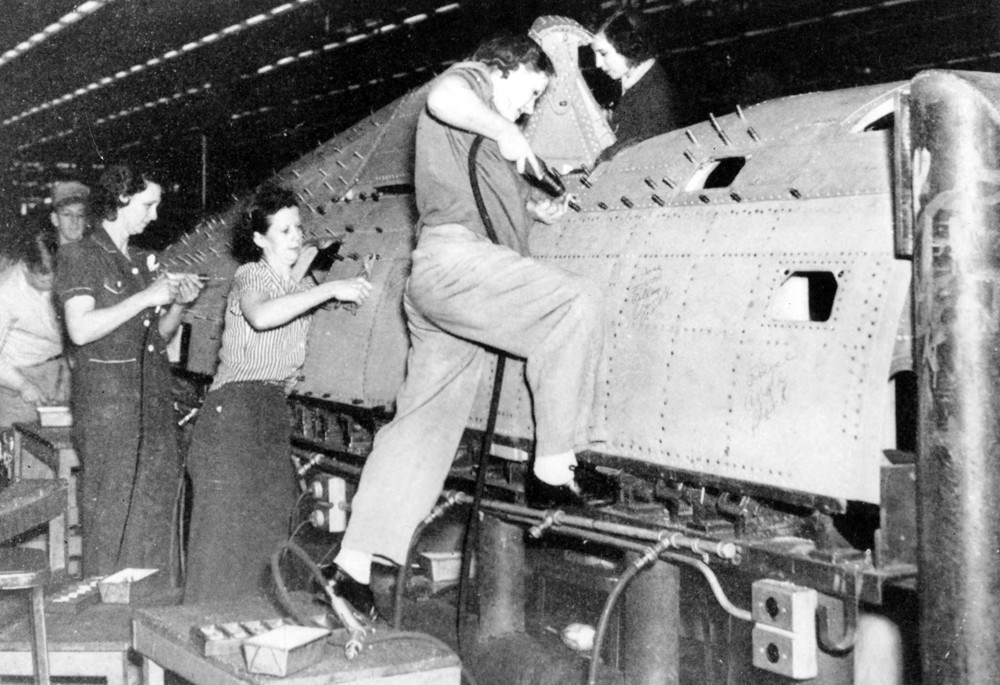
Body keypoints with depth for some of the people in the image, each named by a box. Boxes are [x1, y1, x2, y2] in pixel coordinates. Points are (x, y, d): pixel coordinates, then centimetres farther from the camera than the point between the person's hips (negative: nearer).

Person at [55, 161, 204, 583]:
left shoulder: (144, 262, 17)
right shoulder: (79, 256, -3)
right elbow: (81, 329, -17)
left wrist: (179, 304, 2)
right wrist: (146, 298, -16)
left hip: (155, 404, 7)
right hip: (107, 403, -7)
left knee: (156, 517, 7)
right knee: (111, 518, -4)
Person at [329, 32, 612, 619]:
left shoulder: (485, 137, 36)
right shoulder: (469, 82, 7)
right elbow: (442, 97, -18)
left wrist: (533, 209, 33)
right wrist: (503, 130, -10)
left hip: (439, 285, 10)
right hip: (455, 258, -10)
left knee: (425, 421, 6)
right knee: (577, 302, -24)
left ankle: (354, 562, 6)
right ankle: (555, 462, -21)